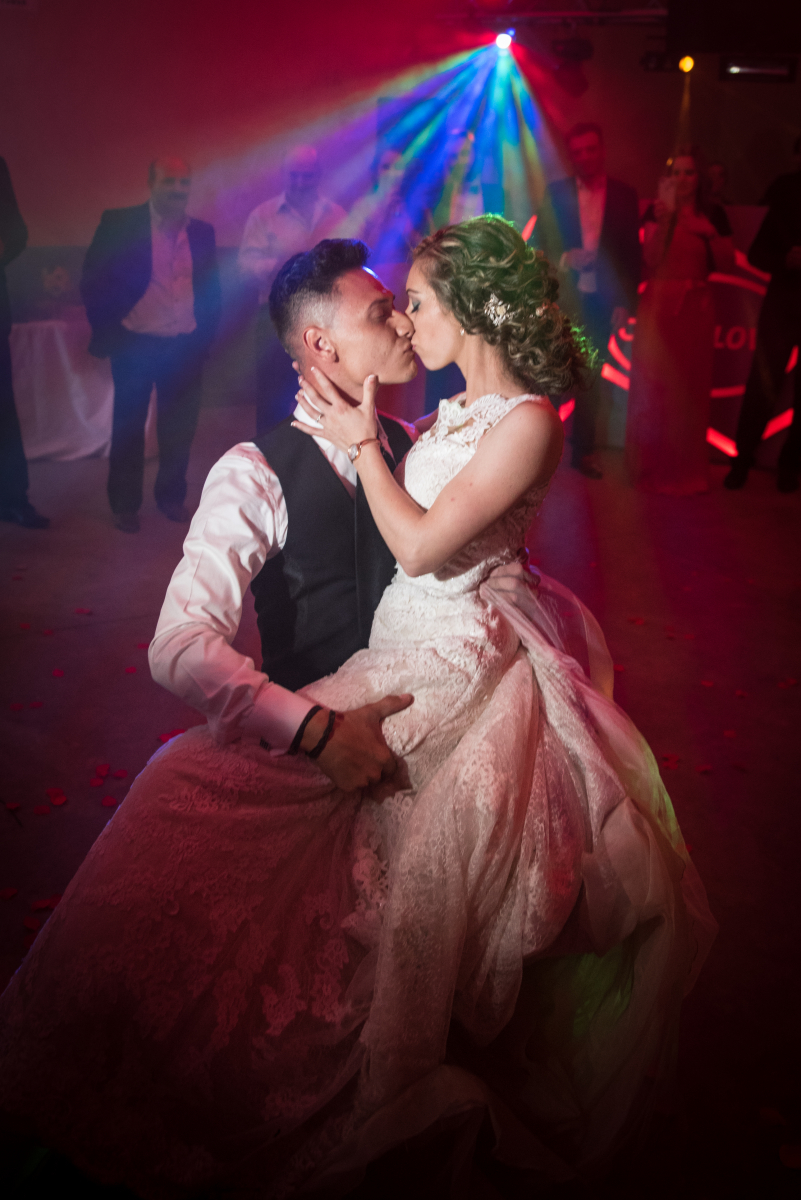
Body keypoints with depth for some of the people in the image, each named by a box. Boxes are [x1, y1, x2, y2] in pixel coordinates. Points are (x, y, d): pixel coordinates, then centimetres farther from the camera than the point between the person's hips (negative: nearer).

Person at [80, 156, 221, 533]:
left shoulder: (201, 232, 6)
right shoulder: (118, 224, -5)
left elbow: (211, 289, 13)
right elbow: (93, 282, -3)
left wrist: (205, 333, 5)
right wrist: (106, 332, -6)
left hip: (185, 347, 3)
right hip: (135, 345, -3)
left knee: (179, 430, 9)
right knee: (128, 427, 7)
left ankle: (172, 497, 27)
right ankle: (125, 505, 20)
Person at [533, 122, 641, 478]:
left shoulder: (624, 195, 5)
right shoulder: (555, 192, 4)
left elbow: (632, 253, 4)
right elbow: (538, 243, 5)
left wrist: (625, 301, -3)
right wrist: (563, 259, -15)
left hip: (600, 301, 1)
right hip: (561, 298, -1)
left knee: (591, 378, 8)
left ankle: (582, 451, 17)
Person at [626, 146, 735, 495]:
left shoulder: (714, 214, 5)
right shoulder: (656, 210, 1)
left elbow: (727, 265, 3)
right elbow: (651, 259, -10)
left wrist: (711, 234, -11)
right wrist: (664, 220, -21)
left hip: (696, 306, 2)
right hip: (658, 304, -1)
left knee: (691, 387, 5)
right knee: (653, 386, -1)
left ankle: (686, 470, 16)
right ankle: (652, 466, 12)